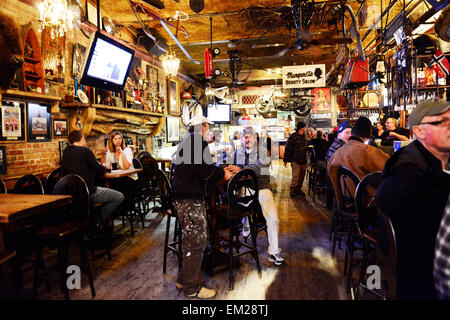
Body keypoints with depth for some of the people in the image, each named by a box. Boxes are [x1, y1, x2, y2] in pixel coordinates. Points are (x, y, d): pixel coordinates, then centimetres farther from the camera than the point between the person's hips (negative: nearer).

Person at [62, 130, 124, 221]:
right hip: (88, 192, -9)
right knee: (119, 197, -2)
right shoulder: (85, 150, -13)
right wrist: (104, 168, 15)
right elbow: (100, 171, -8)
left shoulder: (66, 152, 9)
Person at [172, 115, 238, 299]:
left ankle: (184, 279, 29)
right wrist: (223, 175, -3)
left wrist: (224, 169, 20)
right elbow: (205, 170, -19)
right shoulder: (197, 141, -11)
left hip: (183, 197, 11)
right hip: (190, 199, -11)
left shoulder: (188, 141, 22)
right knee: (196, 240, -2)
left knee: (193, 240, 18)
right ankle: (192, 288, 10)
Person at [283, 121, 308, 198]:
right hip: (295, 160, -6)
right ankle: (292, 191, 8)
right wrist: (285, 160, -8)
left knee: (302, 176, 11)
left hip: (303, 160, 6)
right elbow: (287, 148, -8)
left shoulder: (304, 136, 11)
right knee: (296, 177, -6)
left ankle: (298, 189, 26)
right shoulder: (292, 136, -9)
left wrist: (307, 160, 18)